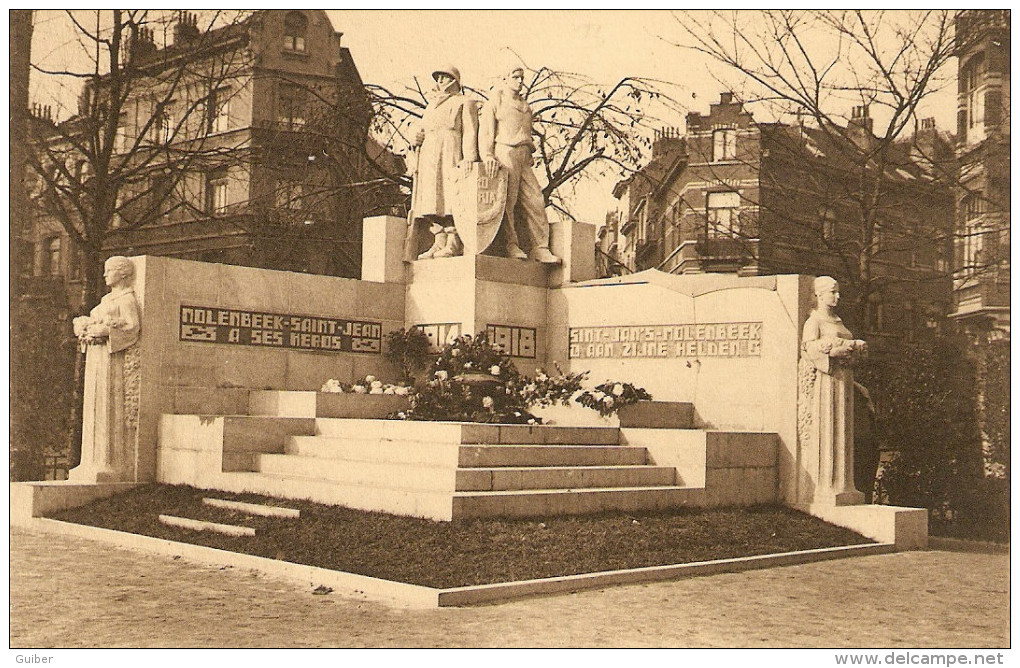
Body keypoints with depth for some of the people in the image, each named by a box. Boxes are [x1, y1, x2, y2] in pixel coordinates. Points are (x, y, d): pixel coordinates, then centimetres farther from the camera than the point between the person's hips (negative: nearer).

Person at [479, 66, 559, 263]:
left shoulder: (525, 106, 28)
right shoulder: (495, 103, 8)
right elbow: (485, 131, -3)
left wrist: (528, 156, 14)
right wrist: (487, 155, -18)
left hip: (524, 158, 6)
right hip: (505, 153, -6)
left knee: (535, 201, -3)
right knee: (507, 201, -10)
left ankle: (540, 248, -6)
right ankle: (511, 245, -5)